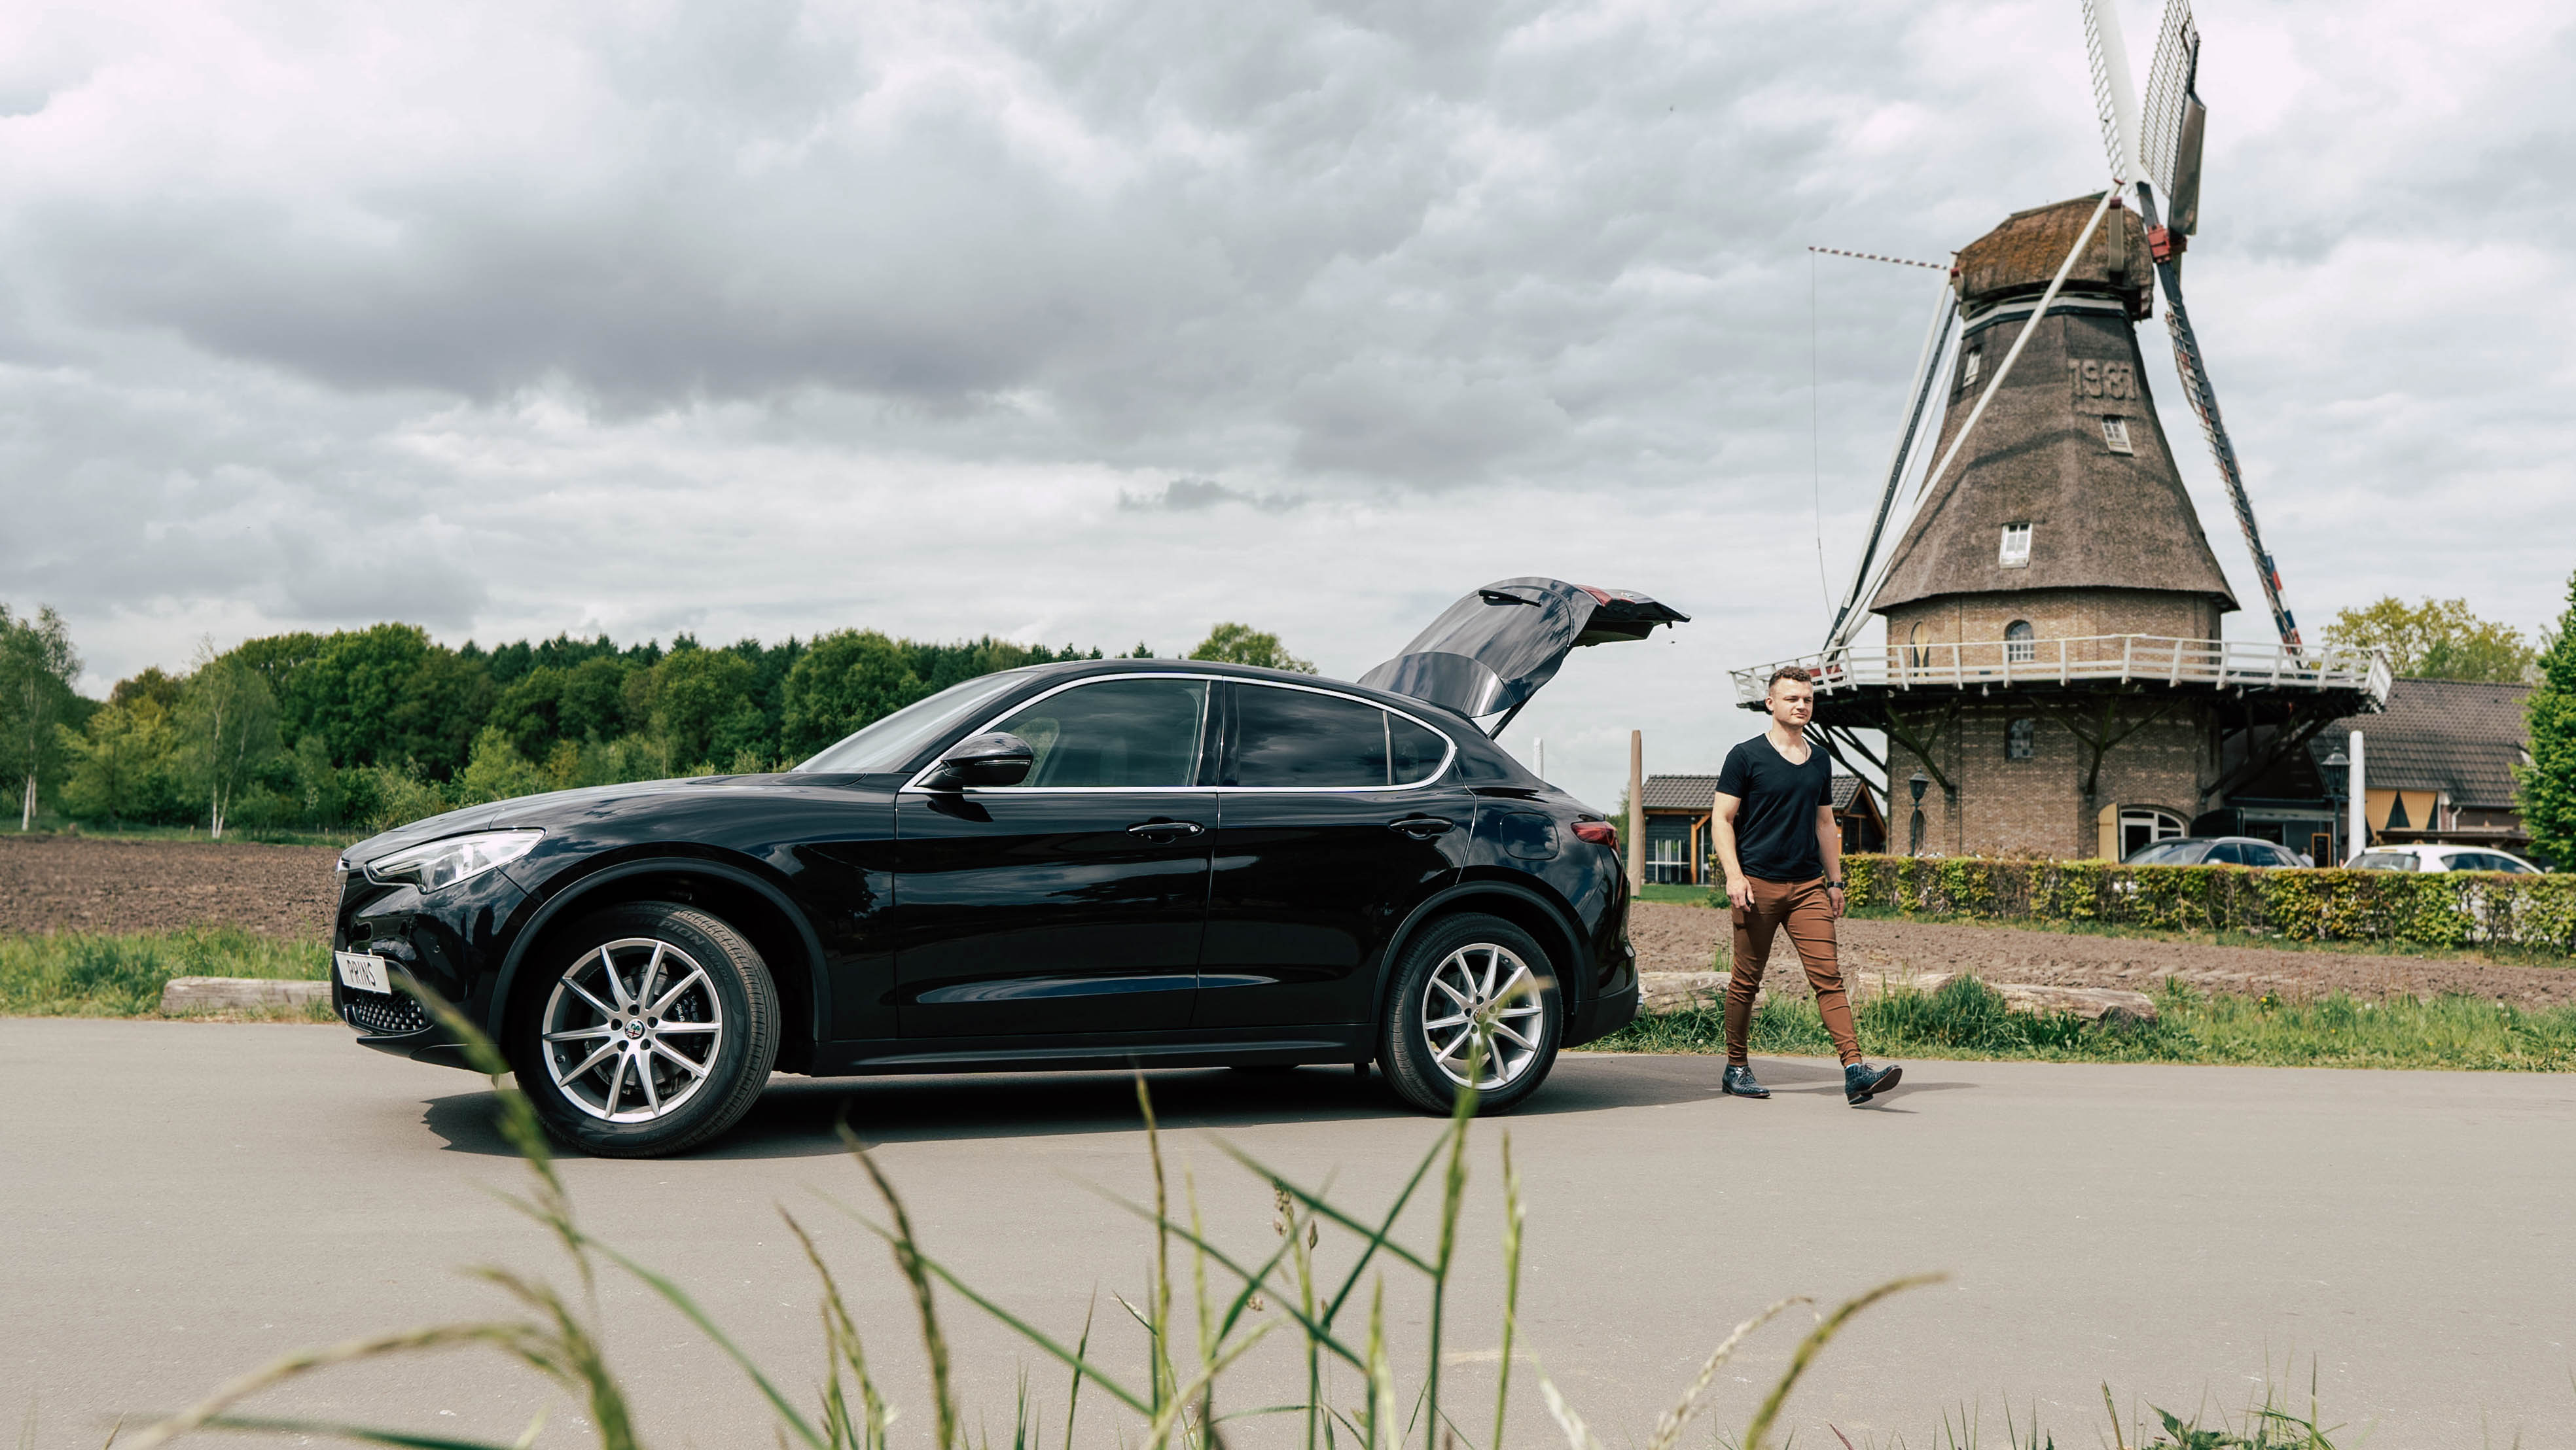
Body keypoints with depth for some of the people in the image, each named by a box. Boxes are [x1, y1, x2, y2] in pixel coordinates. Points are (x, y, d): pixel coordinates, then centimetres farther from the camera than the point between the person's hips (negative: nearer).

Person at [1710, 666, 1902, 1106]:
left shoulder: (1820, 760, 15)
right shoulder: (1746, 756, -1)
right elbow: (1723, 821, -3)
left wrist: (1835, 881, 18)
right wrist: (1734, 876, -15)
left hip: (1808, 885, 4)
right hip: (1758, 884, -4)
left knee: (1828, 976, -7)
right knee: (1746, 982, 4)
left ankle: (1855, 1070, -14)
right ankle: (1736, 1067, 18)